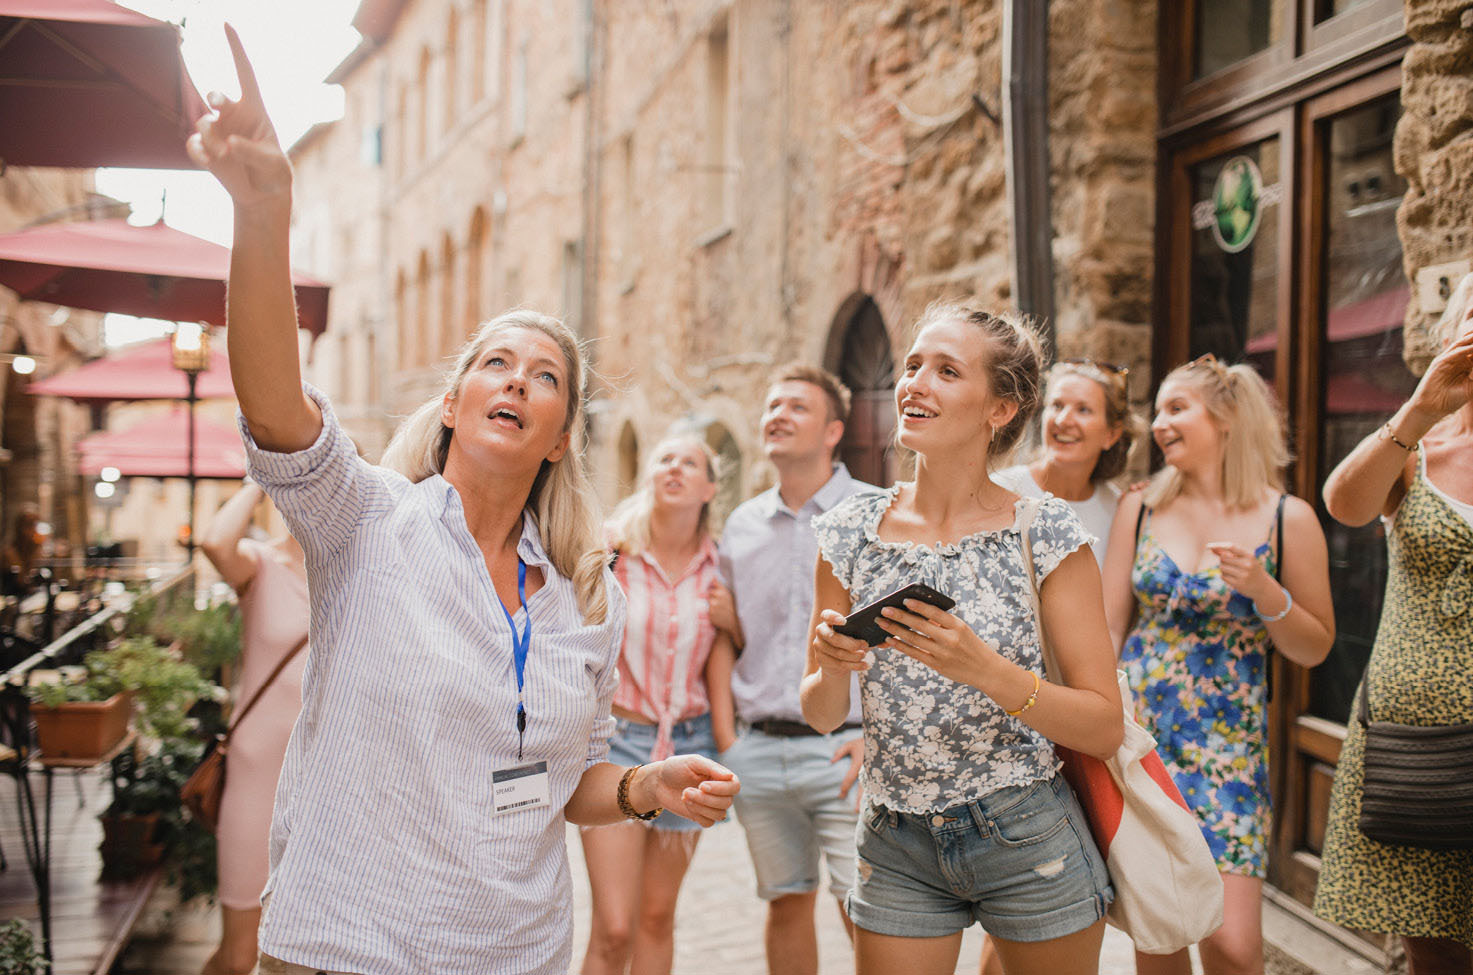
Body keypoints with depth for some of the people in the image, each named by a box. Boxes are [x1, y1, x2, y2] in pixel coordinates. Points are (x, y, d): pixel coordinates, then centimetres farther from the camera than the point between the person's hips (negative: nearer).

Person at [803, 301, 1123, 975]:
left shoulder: (1045, 534, -10)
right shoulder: (849, 533, -2)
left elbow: (1105, 728, -11)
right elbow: (822, 716, 5)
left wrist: (985, 670, -26)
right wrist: (830, 669, -18)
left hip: (1029, 843, -2)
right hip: (896, 849, 2)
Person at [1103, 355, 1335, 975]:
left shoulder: (1287, 519, -1)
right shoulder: (1140, 508, 6)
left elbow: (1315, 648, 4)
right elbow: (1107, 626, 7)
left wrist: (1264, 592, -13)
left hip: (1226, 745, -2)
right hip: (1136, 732, 2)